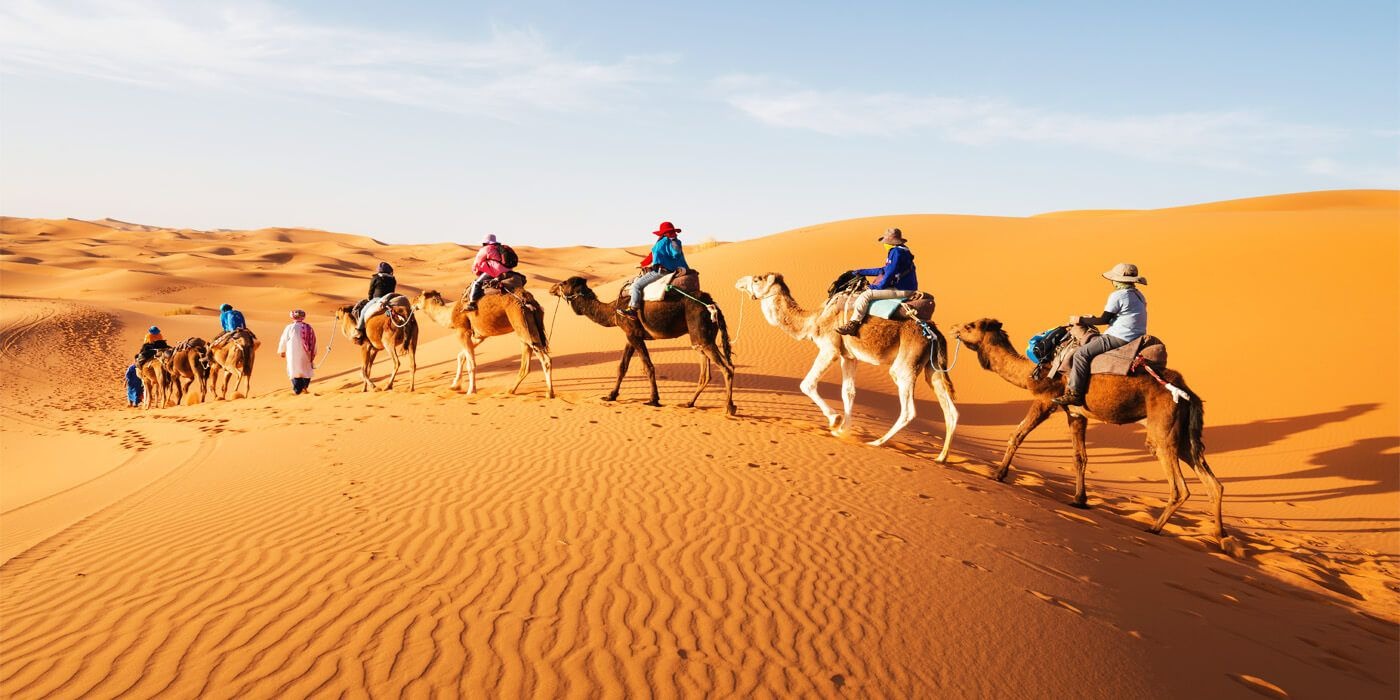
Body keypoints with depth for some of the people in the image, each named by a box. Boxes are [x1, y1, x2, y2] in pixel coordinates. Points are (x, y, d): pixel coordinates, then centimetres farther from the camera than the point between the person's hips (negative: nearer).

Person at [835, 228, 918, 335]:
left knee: (866, 295, -16)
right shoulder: (902, 250, 18)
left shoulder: (896, 252, -15)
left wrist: (878, 287, -6)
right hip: (906, 289, 11)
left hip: (901, 290, -11)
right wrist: (861, 272, 29)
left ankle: (852, 324, -17)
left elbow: (890, 274, -20)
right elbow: (884, 270, 25)